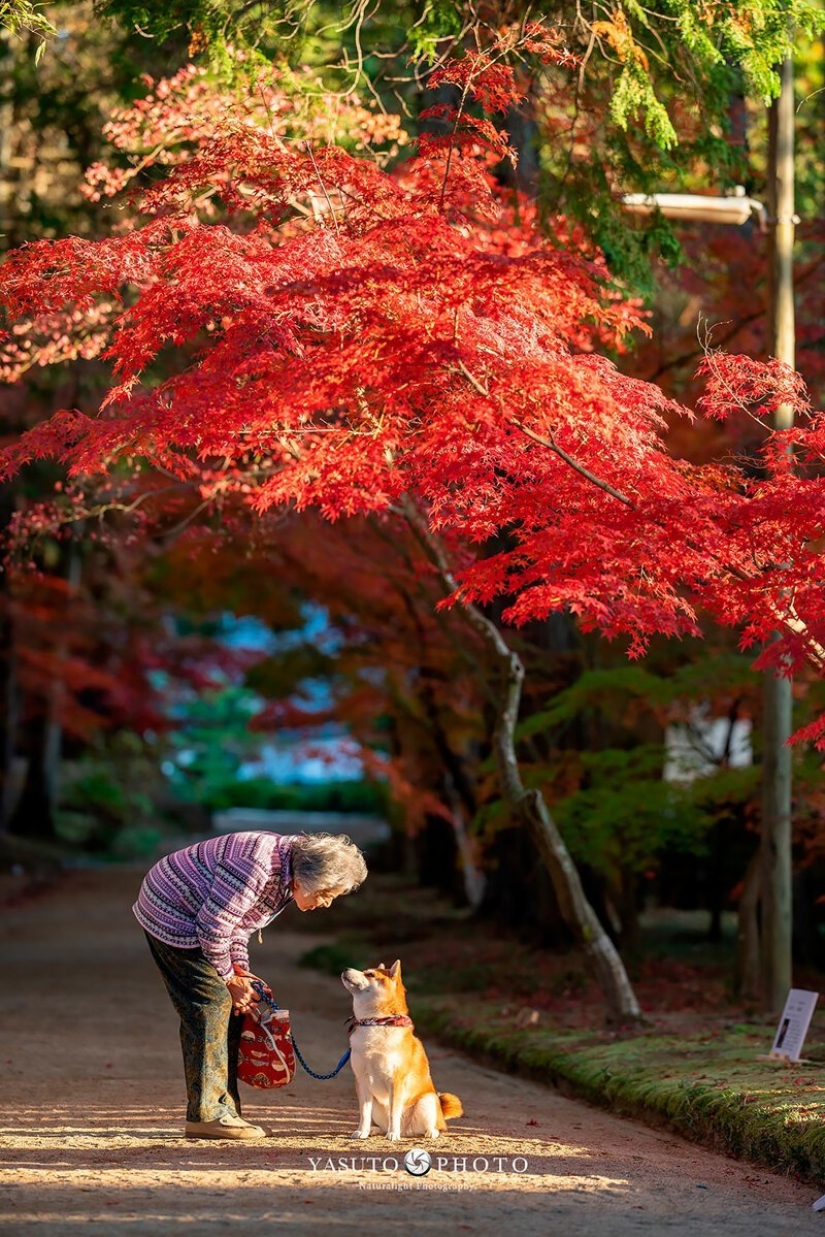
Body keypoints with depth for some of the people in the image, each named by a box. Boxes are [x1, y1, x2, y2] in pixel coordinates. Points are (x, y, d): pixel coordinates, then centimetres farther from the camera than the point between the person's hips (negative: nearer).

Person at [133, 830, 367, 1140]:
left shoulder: (286, 875, 1)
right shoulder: (259, 866, -31)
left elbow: (237, 922, 11)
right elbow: (214, 925, -27)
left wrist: (240, 972, 0)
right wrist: (229, 977, -14)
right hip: (169, 914, -10)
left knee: (227, 1007, 7)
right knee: (211, 1003, -14)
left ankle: (224, 1111, 10)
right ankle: (207, 1115, -13)